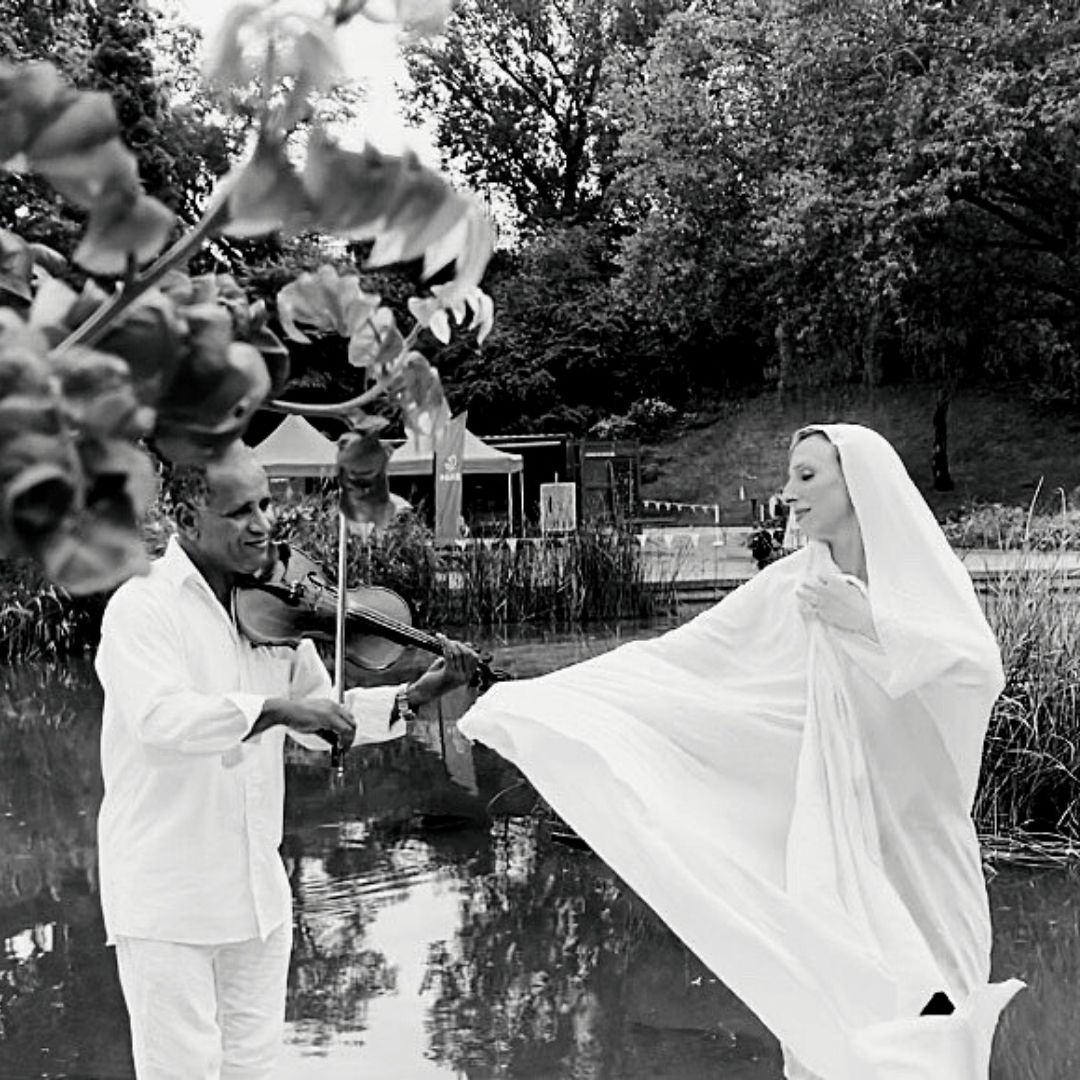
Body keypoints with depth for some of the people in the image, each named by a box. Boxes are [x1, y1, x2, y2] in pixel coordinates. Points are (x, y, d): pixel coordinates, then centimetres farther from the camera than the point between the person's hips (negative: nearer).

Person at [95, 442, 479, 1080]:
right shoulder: (141, 608, -13)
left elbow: (320, 723, 12)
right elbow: (162, 716, -31)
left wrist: (416, 696, -1)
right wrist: (277, 709, -38)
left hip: (260, 893, 6)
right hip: (167, 902, -6)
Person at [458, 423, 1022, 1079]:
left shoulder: (928, 574, -3)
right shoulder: (789, 586, 0)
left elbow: (982, 672, -18)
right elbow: (672, 658, -1)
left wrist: (866, 621, -20)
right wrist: (534, 698, -5)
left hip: (920, 824, -1)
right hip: (836, 821, 1)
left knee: (936, 1005, -1)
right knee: (836, 997, -6)